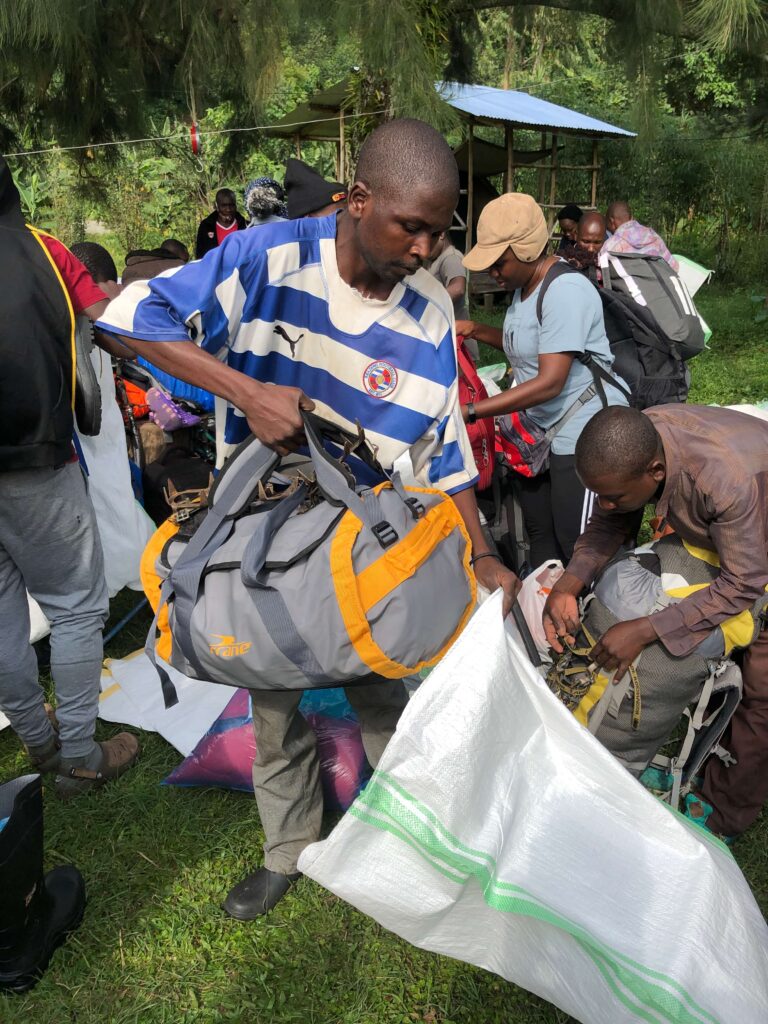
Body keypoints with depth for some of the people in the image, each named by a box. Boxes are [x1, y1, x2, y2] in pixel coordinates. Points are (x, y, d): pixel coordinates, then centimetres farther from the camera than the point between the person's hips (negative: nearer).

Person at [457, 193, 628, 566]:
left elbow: (549, 383, -27)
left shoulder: (565, 291, -21)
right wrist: (476, 330, 8)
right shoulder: (523, 287, 9)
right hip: (540, 430, 9)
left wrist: (470, 412, -27)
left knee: (578, 546, -2)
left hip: (582, 436, -9)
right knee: (539, 536, 15)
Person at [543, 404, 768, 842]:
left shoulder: (730, 480, -44)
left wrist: (644, 631, -35)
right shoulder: (635, 441, -25)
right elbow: (610, 522, -11)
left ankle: (725, 813, 21)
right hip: (719, 536, 6)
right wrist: (570, 583, -27)